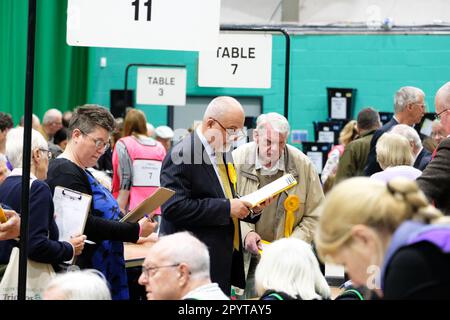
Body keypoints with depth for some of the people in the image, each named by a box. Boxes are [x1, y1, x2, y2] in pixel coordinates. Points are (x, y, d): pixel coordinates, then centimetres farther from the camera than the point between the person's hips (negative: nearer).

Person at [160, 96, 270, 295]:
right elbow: (174, 207, -22)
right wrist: (227, 208, -21)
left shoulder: (223, 152, 16)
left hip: (224, 260, 9)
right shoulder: (183, 155, -13)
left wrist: (252, 209, 4)